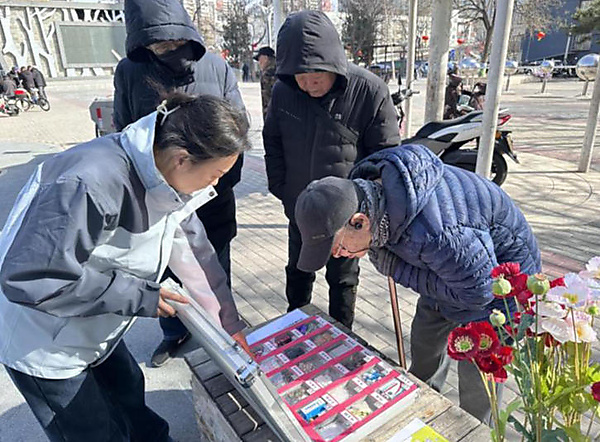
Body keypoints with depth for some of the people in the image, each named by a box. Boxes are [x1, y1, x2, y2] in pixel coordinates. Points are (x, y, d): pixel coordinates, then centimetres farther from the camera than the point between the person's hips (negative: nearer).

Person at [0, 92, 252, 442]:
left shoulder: (165, 177, -10)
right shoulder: (93, 183, -37)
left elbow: (193, 249, -2)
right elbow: (28, 278, -32)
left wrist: (229, 321, 3)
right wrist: (138, 296, -26)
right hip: (40, 344, -7)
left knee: (130, 393, 25)